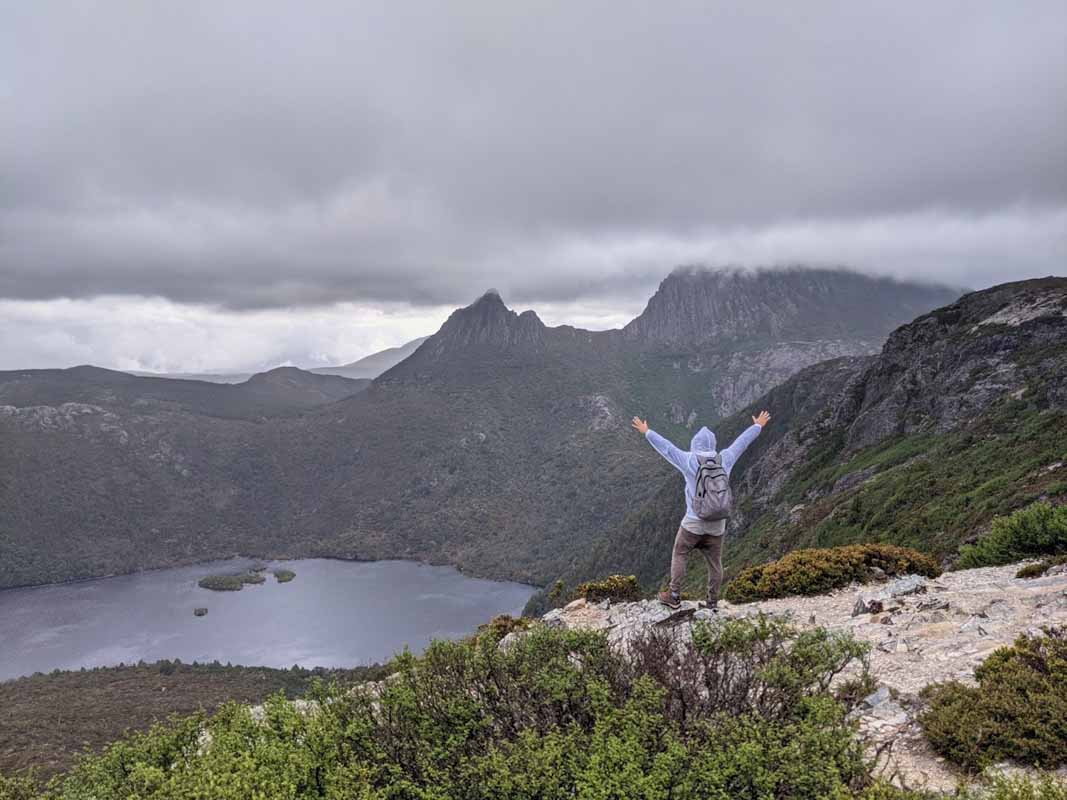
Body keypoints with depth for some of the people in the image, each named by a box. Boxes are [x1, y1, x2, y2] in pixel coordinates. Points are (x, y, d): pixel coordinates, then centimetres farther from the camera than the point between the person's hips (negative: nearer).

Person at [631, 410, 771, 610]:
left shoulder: (689, 462, -12)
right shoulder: (724, 460, -5)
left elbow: (666, 447, -2)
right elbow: (741, 442, 10)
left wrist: (647, 432, 10)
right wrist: (758, 426, 25)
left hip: (693, 523, -3)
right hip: (717, 524, 3)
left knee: (679, 556, 13)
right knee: (715, 562, 13)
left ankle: (674, 596, 14)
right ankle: (713, 601, 21)